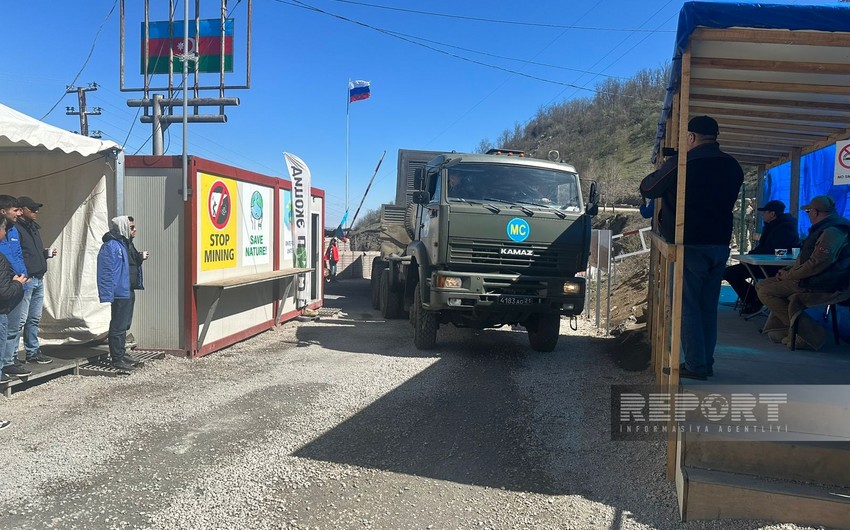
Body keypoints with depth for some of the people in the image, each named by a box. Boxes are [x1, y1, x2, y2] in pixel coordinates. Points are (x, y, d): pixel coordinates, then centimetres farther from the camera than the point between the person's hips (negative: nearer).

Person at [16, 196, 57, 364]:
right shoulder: (15, 228, -11)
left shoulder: (34, 227, 18)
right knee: (20, 320, -7)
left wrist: (47, 253, 8)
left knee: (34, 319, 15)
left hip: (38, 279, 9)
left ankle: (33, 352, 25)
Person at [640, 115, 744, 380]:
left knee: (688, 306, 0)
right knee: (709, 306, 12)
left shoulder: (681, 163, -13)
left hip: (690, 244, -6)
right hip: (720, 244, 6)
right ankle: (707, 362, 17)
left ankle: (695, 365, 0)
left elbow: (647, 189, -1)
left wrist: (659, 172, 18)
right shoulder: (733, 167, 8)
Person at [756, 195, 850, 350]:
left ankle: (810, 334, -17)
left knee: (766, 292, -18)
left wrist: (788, 276, -15)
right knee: (763, 285, 13)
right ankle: (781, 329, 3)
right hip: (812, 280, 11)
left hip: (820, 287, -11)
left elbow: (817, 264, -27)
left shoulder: (832, 232, -19)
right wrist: (788, 271, 9)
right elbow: (807, 260, 24)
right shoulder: (824, 229, 18)